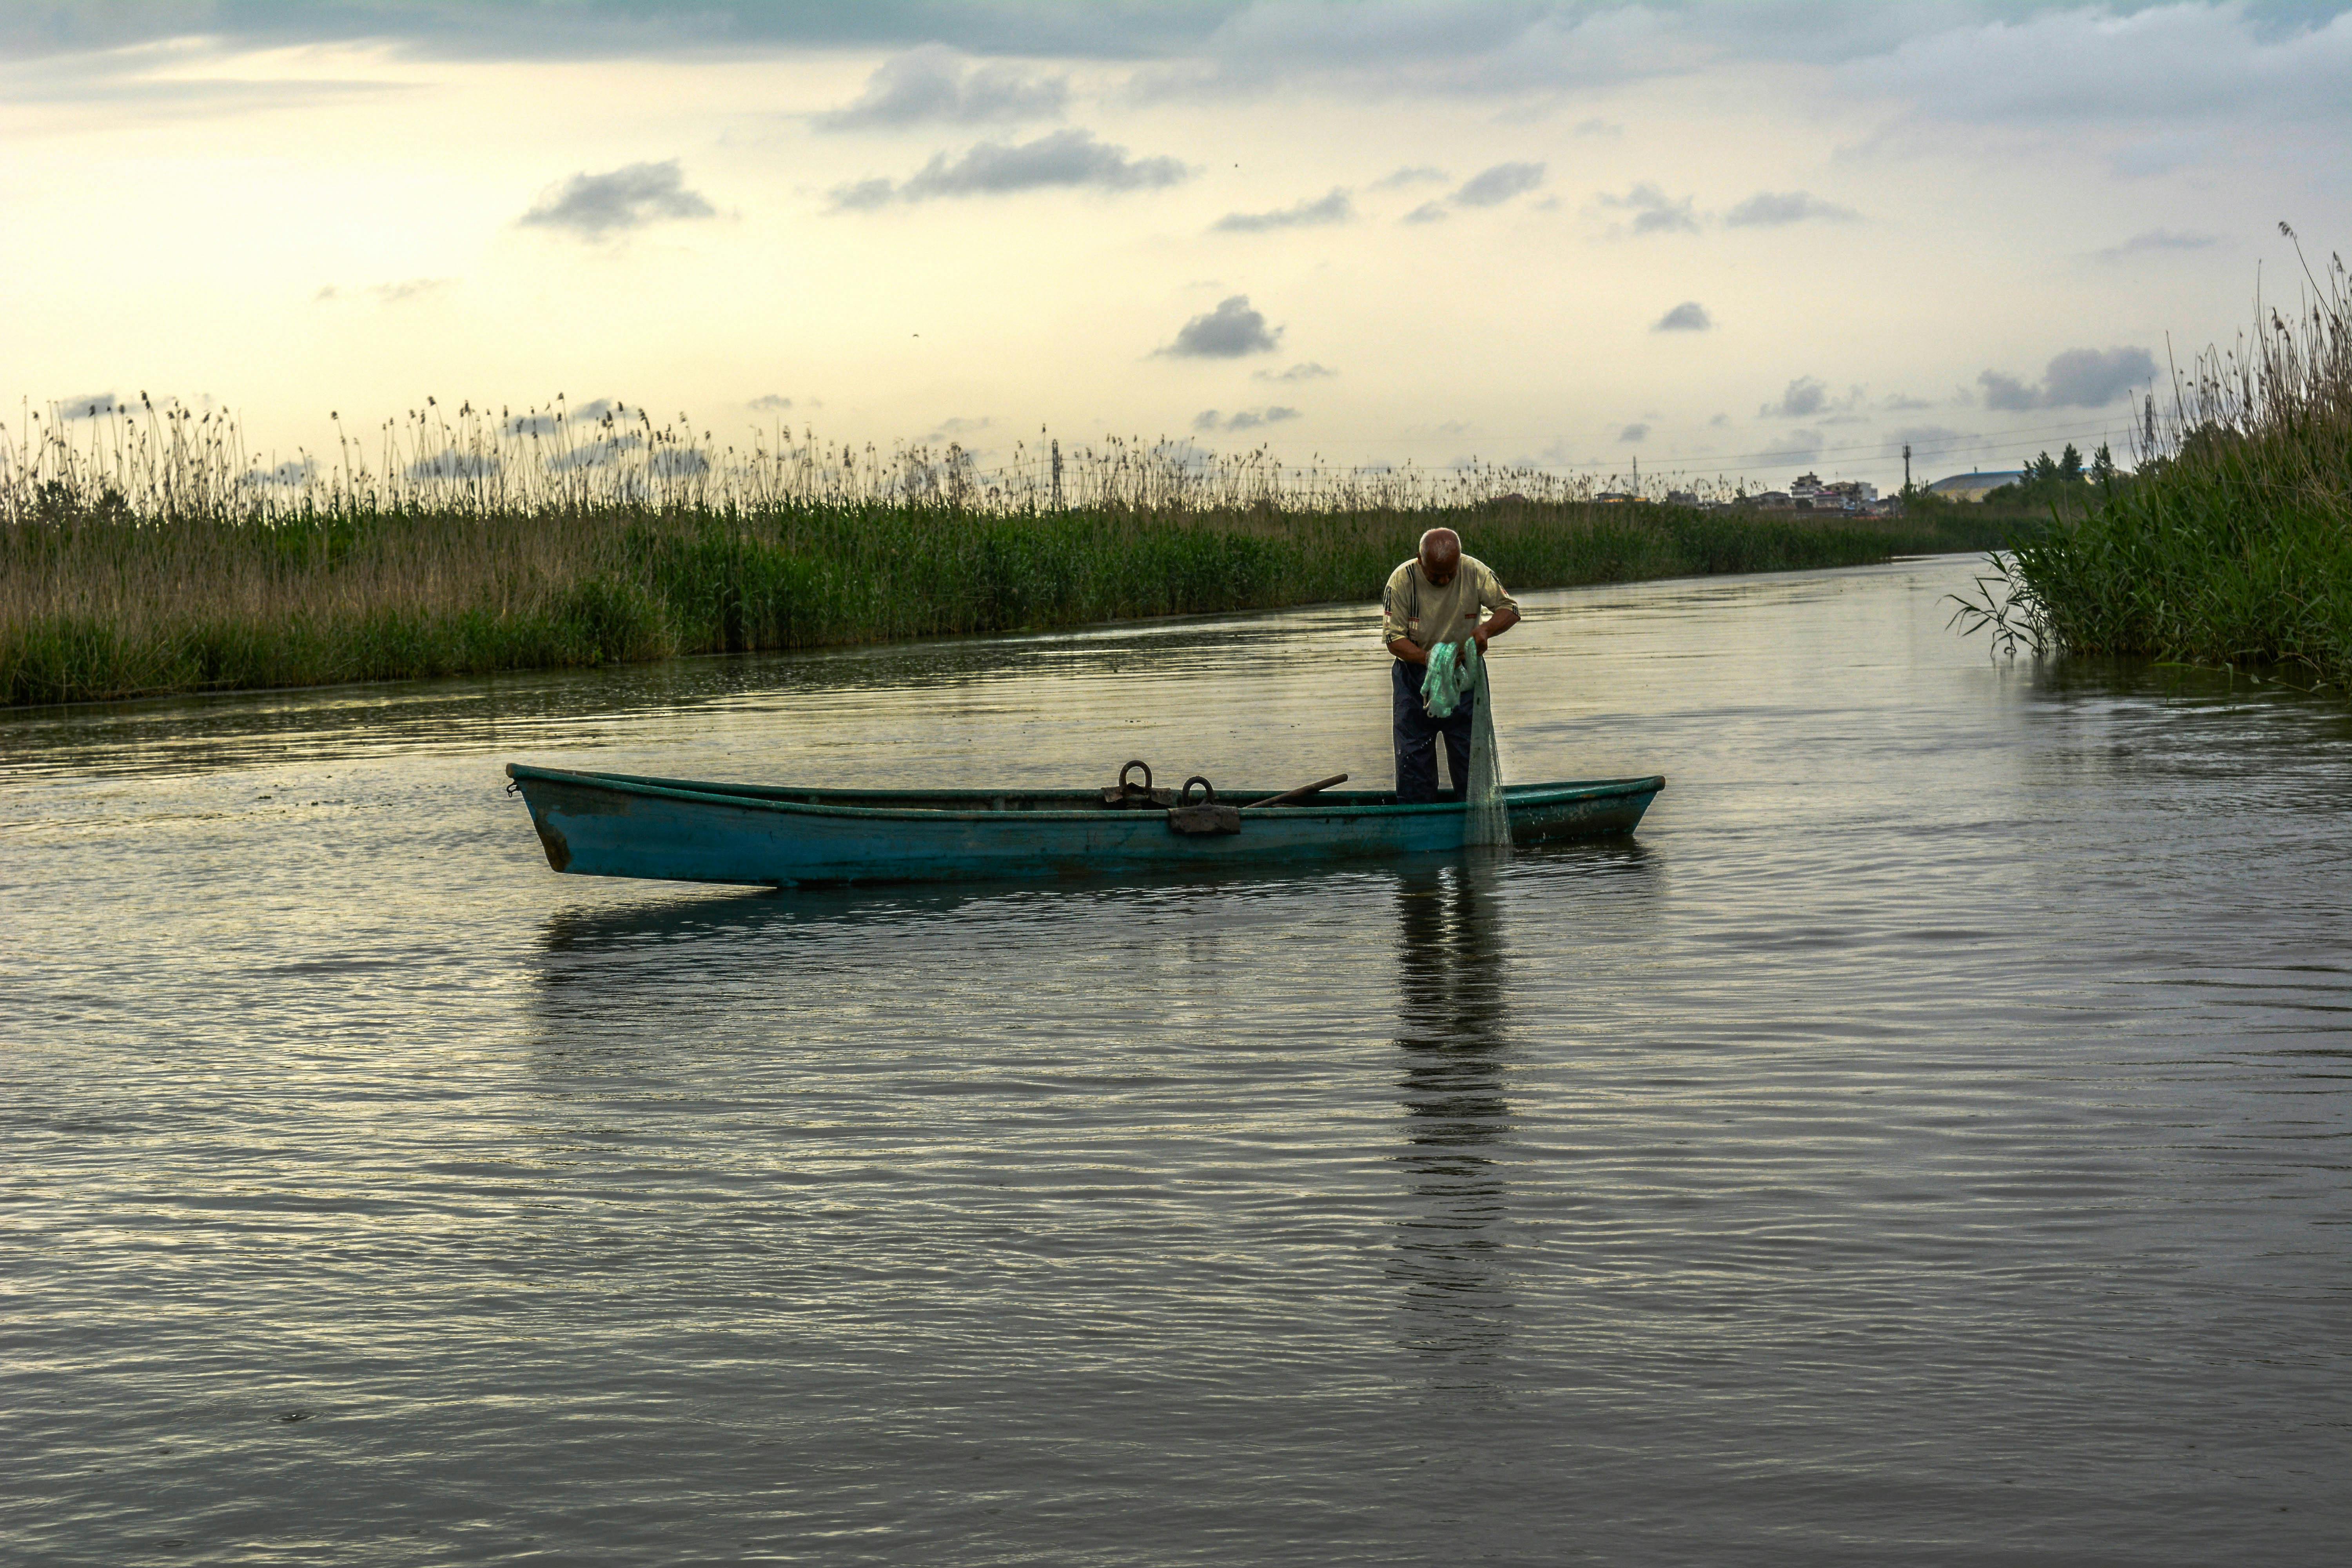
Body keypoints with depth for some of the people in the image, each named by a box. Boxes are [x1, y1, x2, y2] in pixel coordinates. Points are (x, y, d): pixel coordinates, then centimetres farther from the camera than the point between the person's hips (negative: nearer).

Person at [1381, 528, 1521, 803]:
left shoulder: (1474, 572, -10)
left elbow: (1510, 610, -3)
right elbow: (1393, 638, -13)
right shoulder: (1402, 580, -14)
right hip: (1415, 675, -1)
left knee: (1470, 756, 3)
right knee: (1413, 757, 1)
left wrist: (1486, 629, -24)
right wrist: (1427, 658, -30)